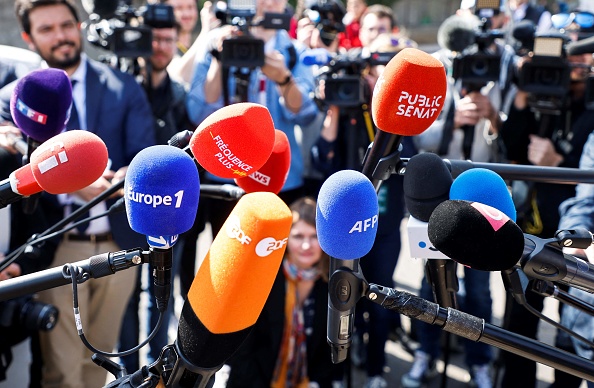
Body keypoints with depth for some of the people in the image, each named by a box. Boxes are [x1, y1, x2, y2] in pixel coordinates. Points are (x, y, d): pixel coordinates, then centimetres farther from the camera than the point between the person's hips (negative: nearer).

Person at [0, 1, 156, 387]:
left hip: (119, 242, 2)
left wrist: (131, 175, -27)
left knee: (99, 357, 18)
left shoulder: (124, 87, 4)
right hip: (57, 248, -2)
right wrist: (72, 184, -26)